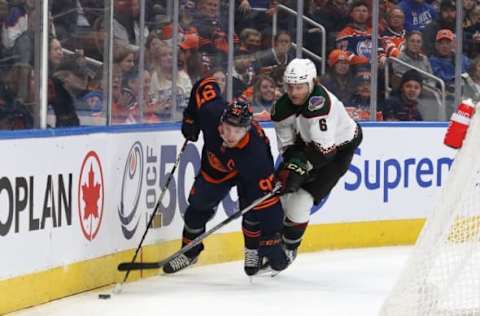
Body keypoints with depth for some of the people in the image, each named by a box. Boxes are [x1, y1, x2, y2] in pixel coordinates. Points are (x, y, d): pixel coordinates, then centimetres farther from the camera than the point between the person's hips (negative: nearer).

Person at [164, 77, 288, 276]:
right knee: (199, 205, 4)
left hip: (247, 170, -4)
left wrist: (272, 237, -42)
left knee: (252, 208, -17)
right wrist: (190, 118, -9)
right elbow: (205, 85, -16)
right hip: (215, 165, 4)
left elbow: (267, 198, -42)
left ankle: (253, 252, 12)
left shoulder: (255, 153, -45)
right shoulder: (211, 112, -39)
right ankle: (189, 252, 25)